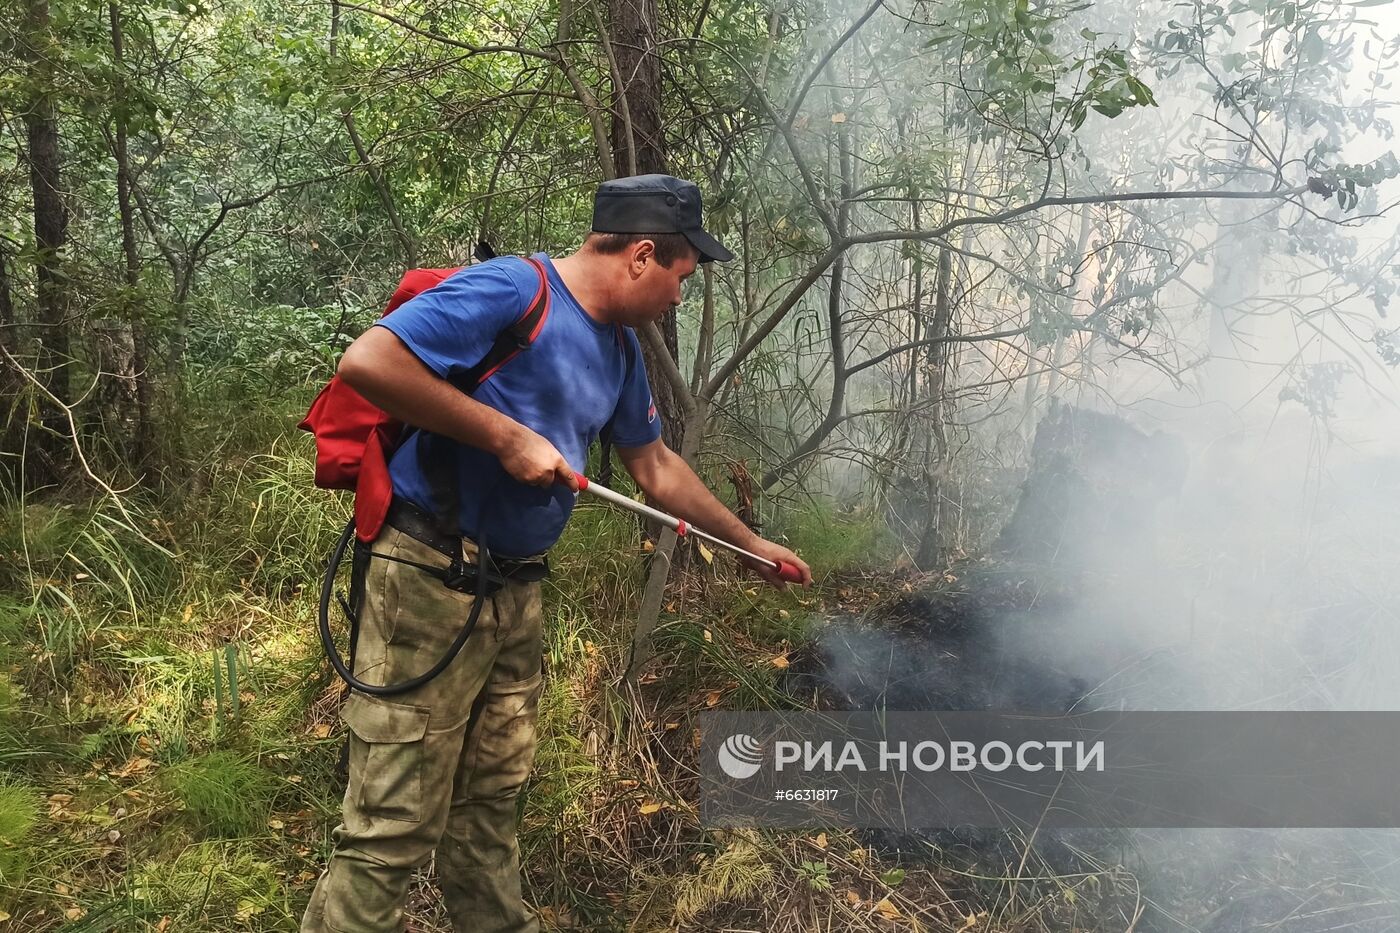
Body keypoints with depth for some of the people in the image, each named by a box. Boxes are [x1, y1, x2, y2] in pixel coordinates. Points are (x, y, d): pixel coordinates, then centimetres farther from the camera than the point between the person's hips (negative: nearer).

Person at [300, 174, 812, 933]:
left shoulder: (619, 347, 13)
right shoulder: (511, 290, -15)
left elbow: (656, 468, 23)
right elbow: (365, 362, -23)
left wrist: (751, 544, 26)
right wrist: (508, 437, -21)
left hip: (517, 590, 8)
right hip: (428, 581, -8)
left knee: (491, 801, 20)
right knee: (393, 828, -3)